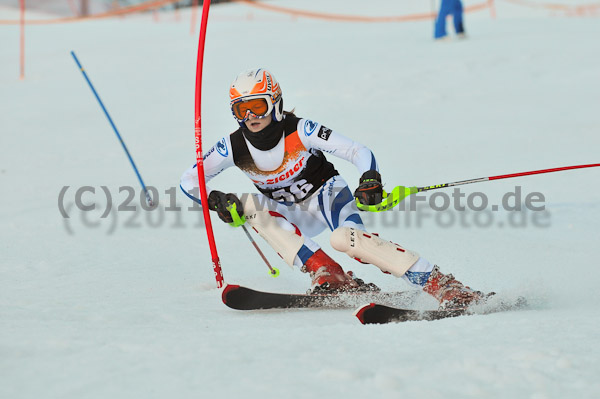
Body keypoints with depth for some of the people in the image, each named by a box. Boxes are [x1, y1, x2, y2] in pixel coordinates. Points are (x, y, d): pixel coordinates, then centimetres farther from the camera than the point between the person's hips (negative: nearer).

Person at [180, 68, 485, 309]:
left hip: (327, 194, -5)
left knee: (344, 238, -36)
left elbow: (359, 152, -21)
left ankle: (443, 286, -39)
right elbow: (189, 179, -4)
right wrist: (215, 200, -24)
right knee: (250, 205, -24)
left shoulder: (299, 131, -20)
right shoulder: (234, 147, -11)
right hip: (294, 215, 5)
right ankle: (329, 276, -29)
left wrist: (370, 179, -42)